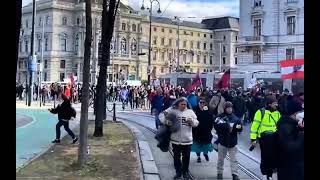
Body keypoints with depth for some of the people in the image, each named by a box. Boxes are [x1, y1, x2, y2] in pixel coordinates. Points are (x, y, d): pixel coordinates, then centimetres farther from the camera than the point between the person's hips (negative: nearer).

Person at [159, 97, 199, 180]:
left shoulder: (190, 112, 1)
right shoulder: (172, 110, -4)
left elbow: (196, 123, 4)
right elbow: (161, 115, -2)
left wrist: (192, 121, -18)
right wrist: (167, 121, -19)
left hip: (187, 139, 1)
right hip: (175, 139, 0)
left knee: (186, 157, 11)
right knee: (176, 156, 12)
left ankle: (185, 172, 29)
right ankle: (178, 172, 28)